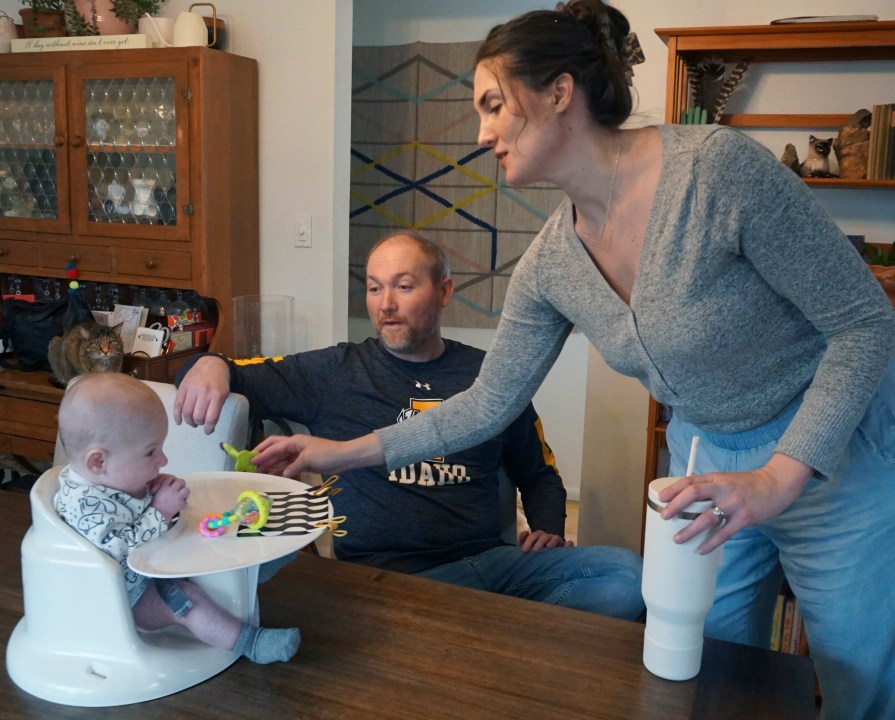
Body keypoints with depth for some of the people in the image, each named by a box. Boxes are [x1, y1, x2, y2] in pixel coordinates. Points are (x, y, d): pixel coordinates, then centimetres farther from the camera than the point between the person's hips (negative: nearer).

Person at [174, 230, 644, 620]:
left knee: (626, 575, -22)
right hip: (381, 574, -4)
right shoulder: (335, 372, 7)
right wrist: (211, 365, -16)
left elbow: (538, 473, 26)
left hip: (489, 562, 4)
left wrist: (547, 529, 8)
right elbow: (240, 379, 7)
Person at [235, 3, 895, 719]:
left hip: (836, 455, -4)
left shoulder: (716, 165, -27)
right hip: (707, 465, 5)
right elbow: (489, 404, 1)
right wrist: (348, 452, -1)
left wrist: (778, 478, -28)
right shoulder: (549, 263, -9)